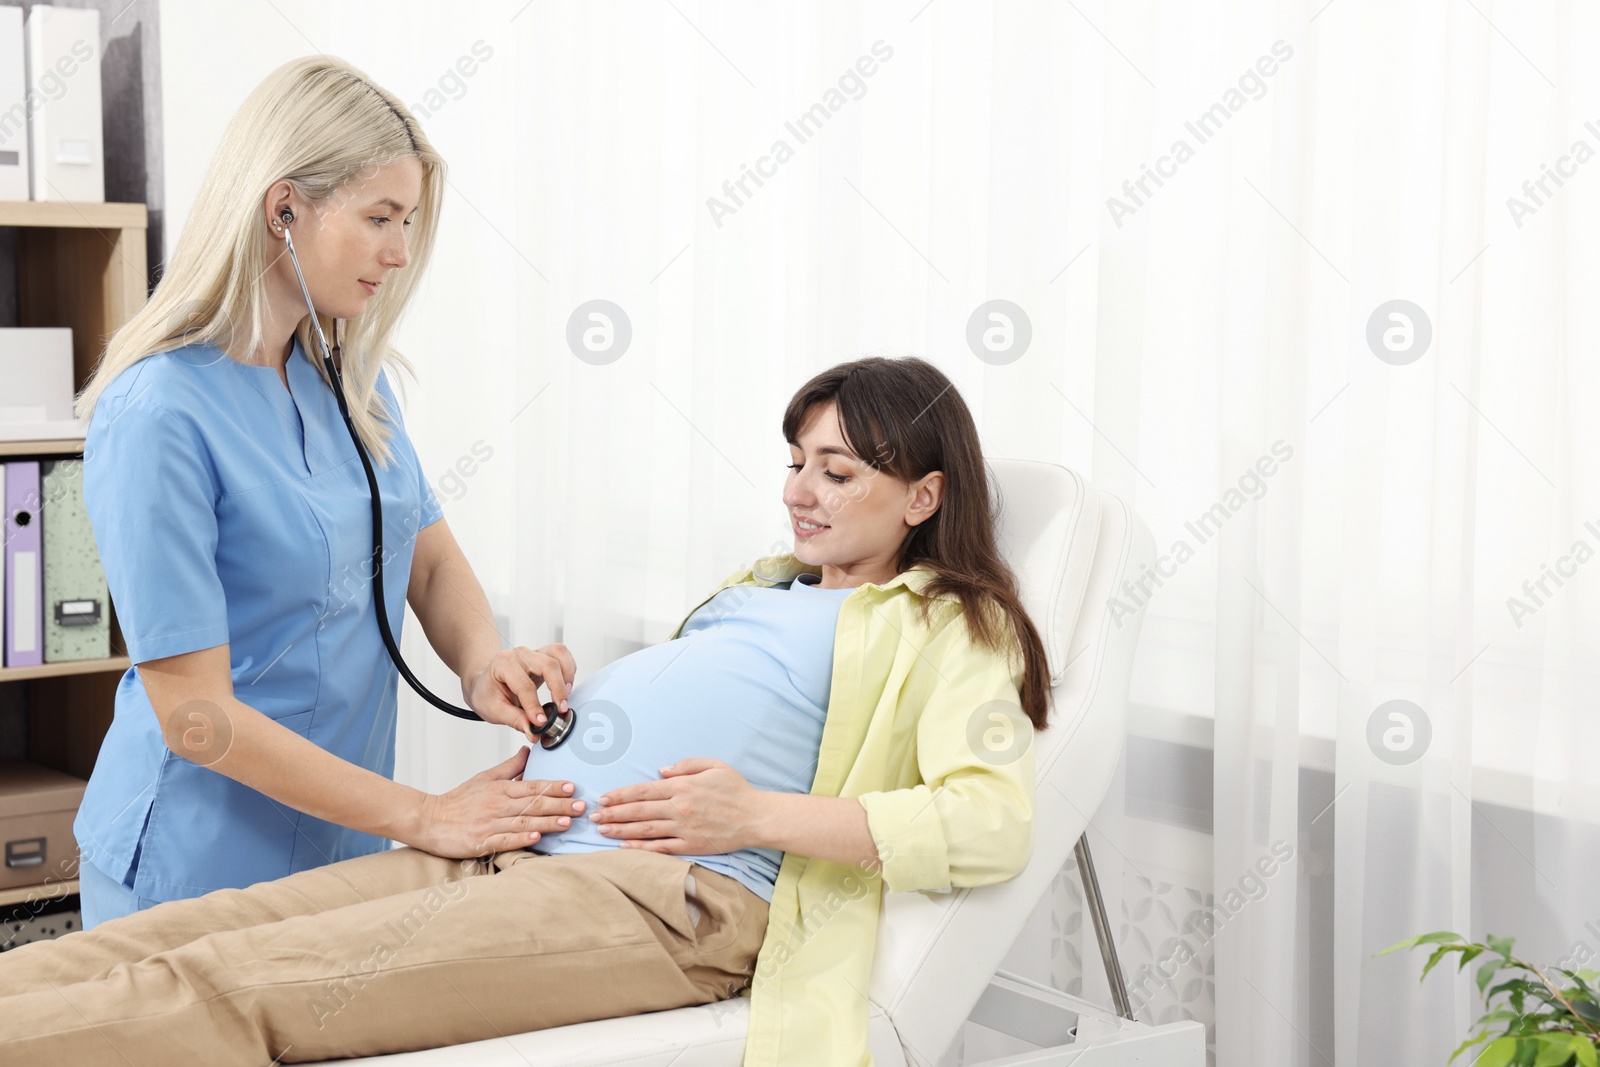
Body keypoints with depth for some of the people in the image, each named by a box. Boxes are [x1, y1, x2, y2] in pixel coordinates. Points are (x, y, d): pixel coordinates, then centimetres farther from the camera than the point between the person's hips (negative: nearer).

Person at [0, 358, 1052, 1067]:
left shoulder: (947, 629, 6)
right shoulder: (764, 590, 30)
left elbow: (994, 820, -11)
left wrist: (761, 815, -15)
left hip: (678, 890, -8)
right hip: (513, 847, 8)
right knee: (194, 929, -13)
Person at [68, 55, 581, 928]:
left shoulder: (351, 378, 3)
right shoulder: (157, 418, -21)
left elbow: (433, 559, 9)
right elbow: (194, 714, -21)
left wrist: (482, 662, -14)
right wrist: (422, 816, -21)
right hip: (196, 872, -6)